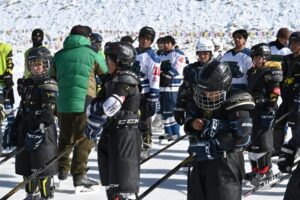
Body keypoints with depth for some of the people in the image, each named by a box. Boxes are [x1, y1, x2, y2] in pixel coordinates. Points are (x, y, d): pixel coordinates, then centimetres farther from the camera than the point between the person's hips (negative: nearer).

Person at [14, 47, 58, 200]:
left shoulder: (49, 85, -10)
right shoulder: (26, 84, 14)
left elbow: (47, 111, -18)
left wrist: (37, 131, -25)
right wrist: (15, 129, 17)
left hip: (43, 131, -8)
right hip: (25, 129, 8)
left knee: (42, 166, -5)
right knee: (25, 164, 14)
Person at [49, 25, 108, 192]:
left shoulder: (59, 55, 11)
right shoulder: (91, 54, 1)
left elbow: (52, 79, 17)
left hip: (62, 103, 4)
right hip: (84, 102, -4)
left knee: (65, 138, 20)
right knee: (84, 140, 0)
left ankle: (62, 170, 30)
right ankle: (79, 176, -4)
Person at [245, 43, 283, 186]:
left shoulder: (271, 71, -10)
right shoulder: (252, 72, 16)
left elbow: (275, 92, -16)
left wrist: (270, 110, -21)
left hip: (265, 111, -9)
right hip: (253, 110, 9)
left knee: (262, 140, -9)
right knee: (252, 141, 12)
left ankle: (265, 170, -1)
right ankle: (256, 170, 22)